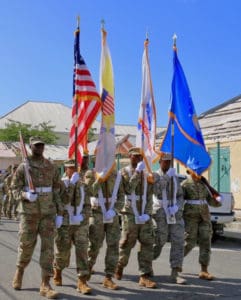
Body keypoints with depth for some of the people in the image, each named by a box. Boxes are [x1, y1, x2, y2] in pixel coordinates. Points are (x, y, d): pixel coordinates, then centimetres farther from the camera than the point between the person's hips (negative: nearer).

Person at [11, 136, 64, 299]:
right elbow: (15, 188, 0)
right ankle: (19, 271, 37)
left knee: (48, 246, -3)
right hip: (29, 212, -2)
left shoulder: (51, 166, 7)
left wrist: (60, 208, 8)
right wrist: (25, 195, -20)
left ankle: (45, 284, 2)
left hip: (48, 212, 2)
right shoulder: (23, 167, 0)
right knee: (26, 245, 7)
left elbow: (57, 188, 11)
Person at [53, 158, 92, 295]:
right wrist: (71, 184, -22)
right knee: (63, 251, 7)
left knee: (82, 250, -7)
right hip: (64, 223, -2)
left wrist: (84, 216, -4)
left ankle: (82, 281, -5)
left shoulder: (83, 184, 9)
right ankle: (57, 273, 34)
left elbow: (87, 204, 12)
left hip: (81, 224, 2)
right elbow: (64, 200, -19)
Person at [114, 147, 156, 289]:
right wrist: (137, 172, -18)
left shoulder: (147, 173, 12)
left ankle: (145, 276, 0)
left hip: (145, 216, 3)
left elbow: (149, 196, 7)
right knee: (126, 244, 5)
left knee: (147, 245, -3)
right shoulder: (125, 171, 1)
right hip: (130, 214, -3)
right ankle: (120, 266, 31)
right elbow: (128, 189, -17)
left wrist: (147, 213, -5)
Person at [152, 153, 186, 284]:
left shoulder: (175, 177, 14)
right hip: (160, 212, -4)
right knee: (159, 241, -1)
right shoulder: (154, 175, 1)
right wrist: (167, 176, -20)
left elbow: (180, 196, 10)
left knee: (178, 241, -6)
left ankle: (175, 274, -4)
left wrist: (177, 206, -8)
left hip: (175, 213, 4)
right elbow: (157, 190, -17)